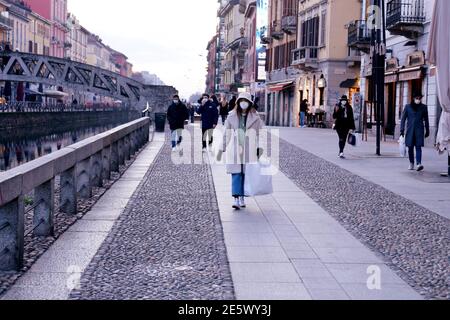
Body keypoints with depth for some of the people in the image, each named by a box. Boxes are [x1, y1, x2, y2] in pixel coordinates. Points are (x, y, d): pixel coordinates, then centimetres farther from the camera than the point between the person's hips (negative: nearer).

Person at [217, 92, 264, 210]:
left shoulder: (255, 117, 4)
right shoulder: (231, 116, 6)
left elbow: (260, 134, 5)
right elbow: (226, 134, 10)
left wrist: (260, 150, -2)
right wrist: (221, 149, 9)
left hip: (249, 151, 0)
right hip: (234, 150, 0)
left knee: (246, 174, 5)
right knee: (236, 174, -8)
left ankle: (242, 198, 17)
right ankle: (236, 199, -13)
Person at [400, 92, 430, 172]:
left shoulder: (423, 107, 5)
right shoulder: (408, 107, 3)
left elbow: (426, 120, 11)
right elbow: (403, 118, 5)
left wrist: (427, 131, 12)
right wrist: (402, 130, -1)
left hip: (419, 130, -1)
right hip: (410, 130, 1)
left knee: (418, 147, -12)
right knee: (410, 147, 5)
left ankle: (419, 163, -24)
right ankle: (411, 163, 18)